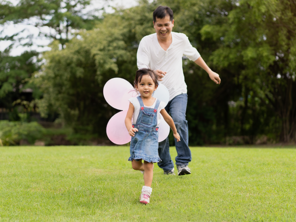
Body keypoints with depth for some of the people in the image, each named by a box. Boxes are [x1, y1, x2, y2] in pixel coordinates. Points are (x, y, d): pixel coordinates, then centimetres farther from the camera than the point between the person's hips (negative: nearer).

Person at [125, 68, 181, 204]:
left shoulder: (158, 104, 2)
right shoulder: (134, 102, -4)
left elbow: (168, 118, 17)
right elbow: (128, 118, -8)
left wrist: (175, 132, 28)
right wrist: (130, 129, -29)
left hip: (151, 137, 0)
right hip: (137, 136, 0)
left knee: (148, 165, -9)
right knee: (135, 165, 2)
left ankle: (146, 193, -7)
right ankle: (145, 169, 39)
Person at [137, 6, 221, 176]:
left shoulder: (181, 39, 0)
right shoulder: (146, 42, -8)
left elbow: (194, 55, 20)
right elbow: (141, 68, -16)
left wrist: (209, 71, 28)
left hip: (178, 92, 0)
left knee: (179, 121, -25)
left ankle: (183, 162, -21)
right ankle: (166, 166, 24)